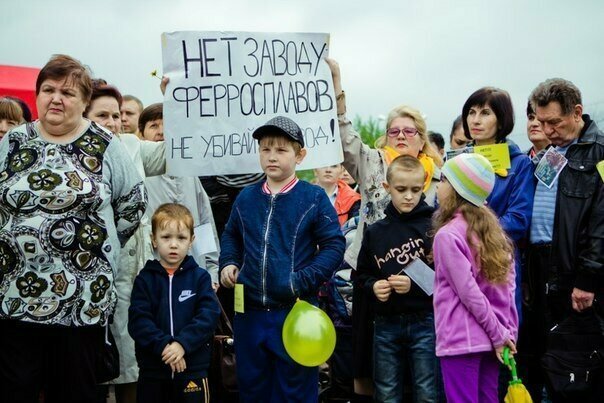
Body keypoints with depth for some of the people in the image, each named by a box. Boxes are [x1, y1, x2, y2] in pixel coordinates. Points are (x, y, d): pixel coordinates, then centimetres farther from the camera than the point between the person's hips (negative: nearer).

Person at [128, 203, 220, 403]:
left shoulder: (200, 277, 2)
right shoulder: (145, 279, 2)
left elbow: (209, 315, -10)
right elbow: (138, 320, -8)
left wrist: (182, 343, -22)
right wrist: (163, 345, -22)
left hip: (193, 368, -1)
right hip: (152, 368, 1)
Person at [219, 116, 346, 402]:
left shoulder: (313, 198, -6)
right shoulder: (246, 198, 7)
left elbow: (334, 245, -7)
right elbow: (231, 235, 24)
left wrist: (304, 281, -16)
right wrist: (228, 264, 6)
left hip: (296, 312, -4)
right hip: (249, 313, 4)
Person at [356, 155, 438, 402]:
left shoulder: (433, 227, -7)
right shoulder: (375, 232, 5)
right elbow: (362, 274, 15)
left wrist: (414, 285, -18)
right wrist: (373, 286, -6)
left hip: (424, 322, -4)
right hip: (386, 324, 4)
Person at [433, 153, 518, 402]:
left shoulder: (448, 235, -12)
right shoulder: (491, 228, 10)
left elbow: (469, 293, -16)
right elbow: (508, 288, 8)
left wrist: (498, 335, -10)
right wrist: (509, 333, 7)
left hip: (460, 341, -8)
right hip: (490, 339, 8)